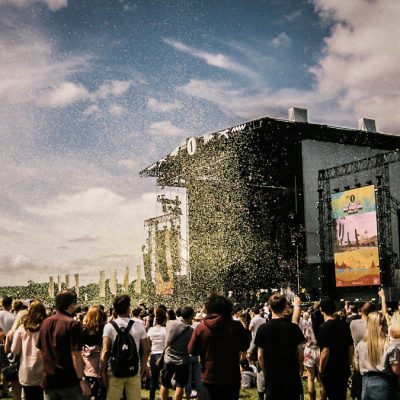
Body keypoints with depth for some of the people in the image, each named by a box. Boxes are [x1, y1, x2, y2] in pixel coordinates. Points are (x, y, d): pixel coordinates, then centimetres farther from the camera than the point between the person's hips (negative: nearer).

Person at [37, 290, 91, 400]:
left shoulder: (45, 322, 5)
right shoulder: (72, 324, -14)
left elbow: (41, 350, 13)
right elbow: (75, 355, -19)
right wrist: (82, 379, -15)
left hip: (48, 379, 6)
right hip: (69, 380, -6)